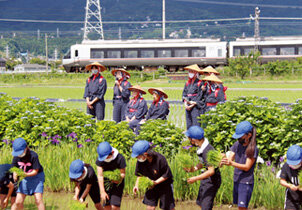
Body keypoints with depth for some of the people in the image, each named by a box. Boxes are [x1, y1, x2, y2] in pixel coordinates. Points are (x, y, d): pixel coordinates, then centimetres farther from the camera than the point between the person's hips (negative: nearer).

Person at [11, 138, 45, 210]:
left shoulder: (33, 156, -24)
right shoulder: (16, 156, -11)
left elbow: (35, 171, -20)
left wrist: (25, 174, -38)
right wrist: (15, 174, -26)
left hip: (36, 177, -4)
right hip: (24, 179, 4)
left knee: (38, 200, -16)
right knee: (18, 202, -2)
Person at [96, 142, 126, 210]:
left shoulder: (120, 158, -22)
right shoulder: (100, 159, -15)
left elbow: (123, 173, -11)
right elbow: (100, 176, -14)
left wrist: (119, 179, -33)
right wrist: (102, 191, -18)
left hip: (117, 183, -3)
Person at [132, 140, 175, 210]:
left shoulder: (160, 159, -28)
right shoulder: (140, 161, -14)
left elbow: (167, 174, -19)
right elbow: (139, 174, 3)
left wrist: (156, 182, -26)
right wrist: (136, 185, -9)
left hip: (165, 185, -4)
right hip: (151, 186, 4)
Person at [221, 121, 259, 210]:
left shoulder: (253, 149, -14)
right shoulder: (237, 144, 6)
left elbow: (247, 167, -16)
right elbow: (230, 159, 3)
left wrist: (231, 163, -28)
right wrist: (223, 161, -21)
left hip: (246, 182, -6)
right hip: (236, 180, 6)